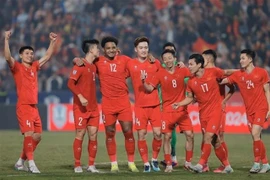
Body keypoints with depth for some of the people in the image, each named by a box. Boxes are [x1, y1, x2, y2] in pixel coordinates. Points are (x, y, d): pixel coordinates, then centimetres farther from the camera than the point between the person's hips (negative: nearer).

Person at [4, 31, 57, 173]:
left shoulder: (34, 67, 14)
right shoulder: (17, 67, -3)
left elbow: (47, 56, 24)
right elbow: (7, 57, -21)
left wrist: (52, 41, 20)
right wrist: (6, 40, -30)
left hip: (34, 107, 7)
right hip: (23, 107, -7)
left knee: (37, 136, 9)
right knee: (29, 134, -17)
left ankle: (21, 162, 21)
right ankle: (31, 164, -19)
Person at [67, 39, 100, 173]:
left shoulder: (94, 66, 11)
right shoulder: (80, 65, -10)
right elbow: (70, 83, -17)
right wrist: (80, 97, -29)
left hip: (93, 107, 7)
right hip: (81, 107, -7)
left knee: (93, 135, 3)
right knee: (80, 134, -4)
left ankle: (91, 165, 8)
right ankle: (77, 165, 3)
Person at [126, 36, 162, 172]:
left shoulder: (155, 63, 5)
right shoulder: (130, 64, 2)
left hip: (155, 104, 1)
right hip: (140, 106, -1)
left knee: (158, 133, -5)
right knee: (141, 134, -4)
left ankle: (155, 159, 16)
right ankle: (146, 163, 7)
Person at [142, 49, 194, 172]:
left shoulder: (182, 71, 1)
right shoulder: (160, 74, -3)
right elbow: (150, 88, -6)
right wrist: (144, 81, -23)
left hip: (182, 110, 2)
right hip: (167, 110, -2)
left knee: (190, 135, -3)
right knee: (167, 137, -7)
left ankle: (188, 162, 11)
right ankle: (168, 165, 0)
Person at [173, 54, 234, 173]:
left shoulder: (213, 72, -9)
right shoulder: (191, 81, -2)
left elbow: (226, 73, 9)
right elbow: (190, 98, 8)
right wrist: (179, 104, -6)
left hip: (215, 110, -4)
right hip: (203, 113, 4)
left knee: (208, 137, -16)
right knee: (215, 141, 9)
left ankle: (200, 165, -17)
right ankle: (227, 166, 21)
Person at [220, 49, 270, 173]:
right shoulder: (238, 75, 5)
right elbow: (222, 81, -2)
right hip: (249, 110, 5)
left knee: (255, 134, -17)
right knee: (256, 137, 5)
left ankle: (257, 162, -8)